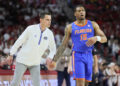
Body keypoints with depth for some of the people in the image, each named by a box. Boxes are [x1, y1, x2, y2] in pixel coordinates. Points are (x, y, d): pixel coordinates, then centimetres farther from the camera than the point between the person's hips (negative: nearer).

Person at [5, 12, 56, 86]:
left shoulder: (49, 34, -4)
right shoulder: (31, 29, -14)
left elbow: (53, 48, 9)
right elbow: (19, 41, -6)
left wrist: (50, 57, -11)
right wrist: (11, 55, -4)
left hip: (35, 63, 3)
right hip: (23, 60, -3)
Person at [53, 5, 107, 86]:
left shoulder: (93, 24, 7)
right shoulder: (70, 27, 3)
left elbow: (104, 38, 5)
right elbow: (63, 45, 7)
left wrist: (96, 38, -18)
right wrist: (55, 59, 3)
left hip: (89, 56, 3)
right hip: (77, 56, -3)